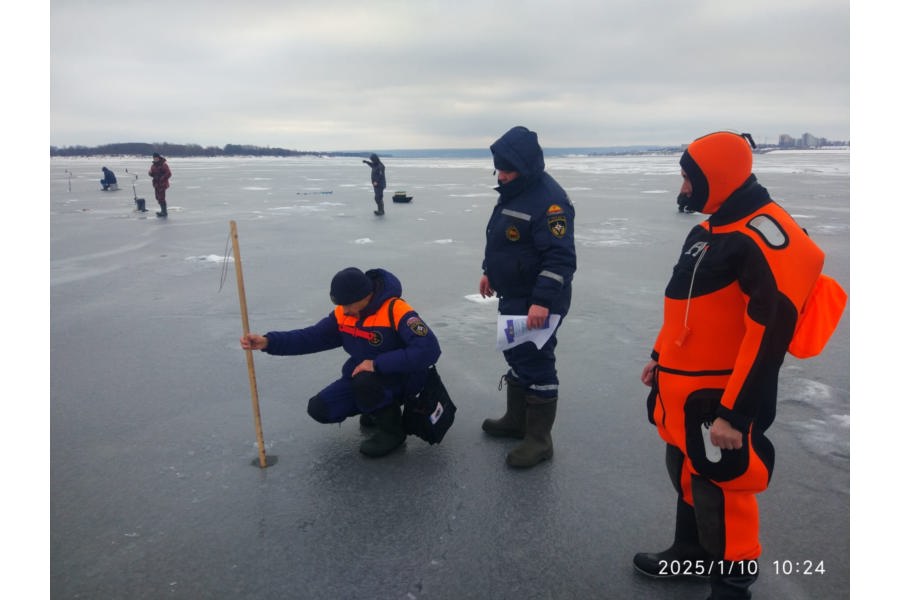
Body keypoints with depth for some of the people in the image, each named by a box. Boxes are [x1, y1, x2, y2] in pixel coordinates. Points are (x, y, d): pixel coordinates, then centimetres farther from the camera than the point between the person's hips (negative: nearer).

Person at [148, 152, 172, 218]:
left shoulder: (163, 165, -11)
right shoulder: (153, 165, 14)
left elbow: (169, 174, -14)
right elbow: (152, 174, 20)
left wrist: (162, 178, -19)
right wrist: (150, 173, -3)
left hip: (162, 184, -8)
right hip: (156, 184, 9)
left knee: (161, 198, -14)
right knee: (158, 198, 12)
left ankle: (164, 212, -9)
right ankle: (163, 211, 22)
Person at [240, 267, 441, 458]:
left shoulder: (396, 311, -27)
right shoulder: (343, 313, -5)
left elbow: (428, 350, -36)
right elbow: (311, 337, -4)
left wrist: (378, 364, -34)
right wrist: (268, 341, -18)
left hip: (402, 377, -7)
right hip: (362, 377, 7)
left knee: (364, 381, -36)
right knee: (320, 409, -4)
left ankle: (392, 429, -8)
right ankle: (380, 406, 16)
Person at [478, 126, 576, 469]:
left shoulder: (549, 199, -23)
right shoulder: (513, 190, 8)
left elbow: (560, 258, -28)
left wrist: (542, 302, -32)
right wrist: (489, 271, 26)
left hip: (537, 302, -10)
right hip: (513, 296, 10)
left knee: (536, 363, -2)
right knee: (515, 356, 19)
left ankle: (539, 439, 11)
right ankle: (516, 420, 35)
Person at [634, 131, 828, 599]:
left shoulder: (764, 235, -22)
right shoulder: (708, 229, 10)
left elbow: (770, 331, -25)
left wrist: (735, 412, -25)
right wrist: (660, 357, 23)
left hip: (721, 397, -9)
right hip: (683, 385, 9)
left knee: (719, 486, 5)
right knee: (687, 473, 22)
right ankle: (691, 552, 43)